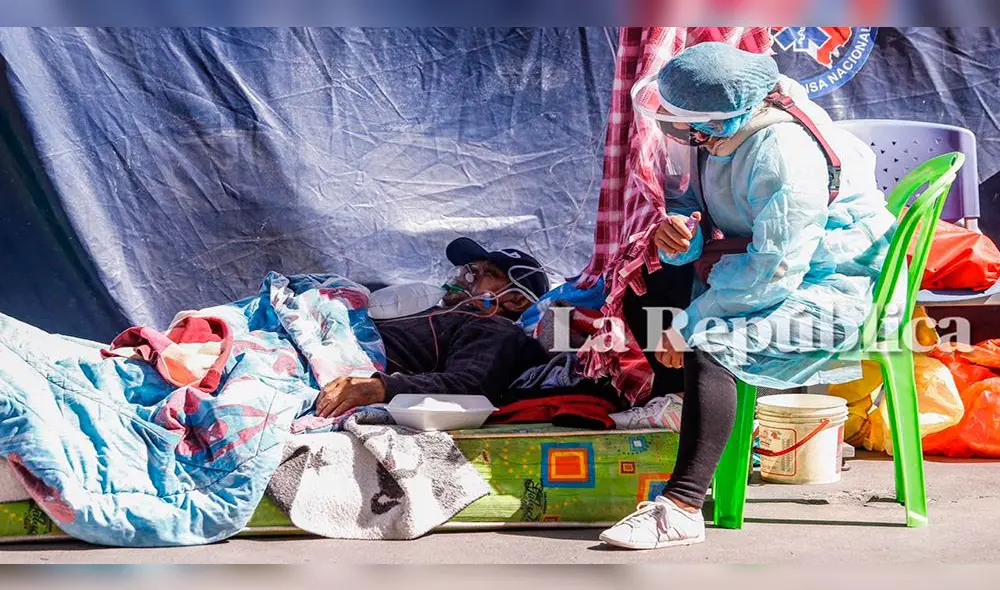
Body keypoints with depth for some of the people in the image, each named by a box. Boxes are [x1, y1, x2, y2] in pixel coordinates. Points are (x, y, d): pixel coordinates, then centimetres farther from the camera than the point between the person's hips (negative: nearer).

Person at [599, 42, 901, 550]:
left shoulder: (783, 153, -29)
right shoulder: (724, 135, -3)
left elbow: (773, 271, -31)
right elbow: (697, 201, 10)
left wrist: (688, 325, -27)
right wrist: (677, 229, -15)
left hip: (830, 293, -10)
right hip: (766, 265, 10)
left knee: (706, 342, -31)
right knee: (645, 293, 8)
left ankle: (681, 510, -28)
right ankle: (697, 426, 16)